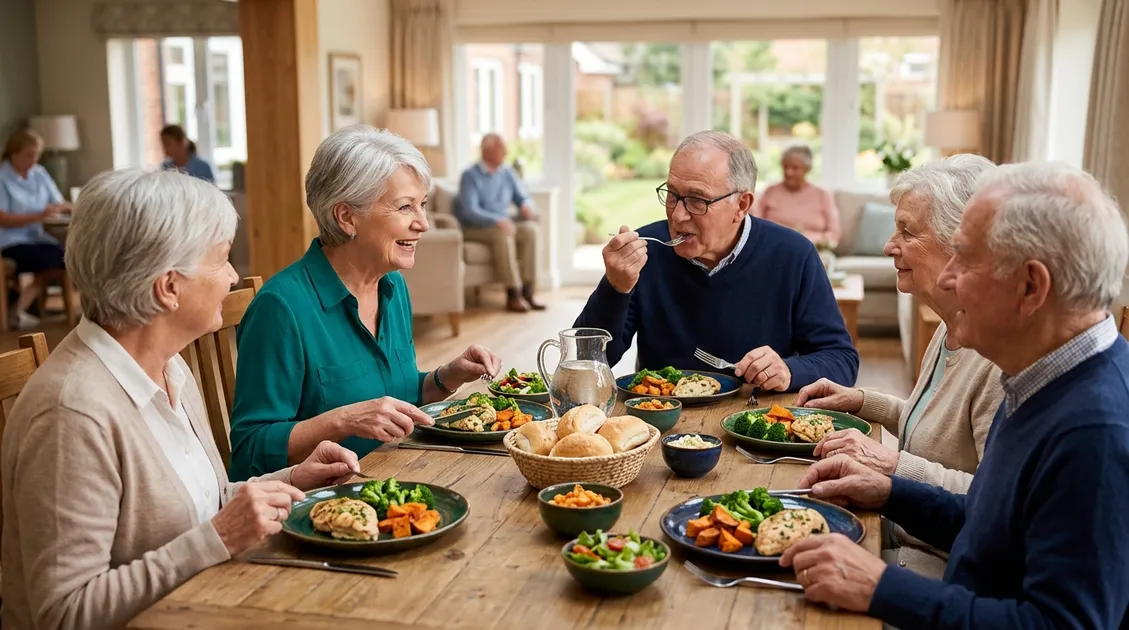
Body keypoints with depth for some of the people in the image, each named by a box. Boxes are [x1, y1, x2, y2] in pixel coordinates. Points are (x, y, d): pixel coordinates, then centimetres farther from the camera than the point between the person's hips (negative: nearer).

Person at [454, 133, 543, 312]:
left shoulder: (507, 173, 8)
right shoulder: (470, 176, -10)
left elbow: (523, 198, 12)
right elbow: (469, 211, -21)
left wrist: (526, 206, -14)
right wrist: (497, 221, -35)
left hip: (503, 223, 6)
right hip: (475, 228, -6)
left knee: (531, 229, -23)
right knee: (502, 234, -36)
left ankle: (527, 291, -25)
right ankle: (513, 294, -34)